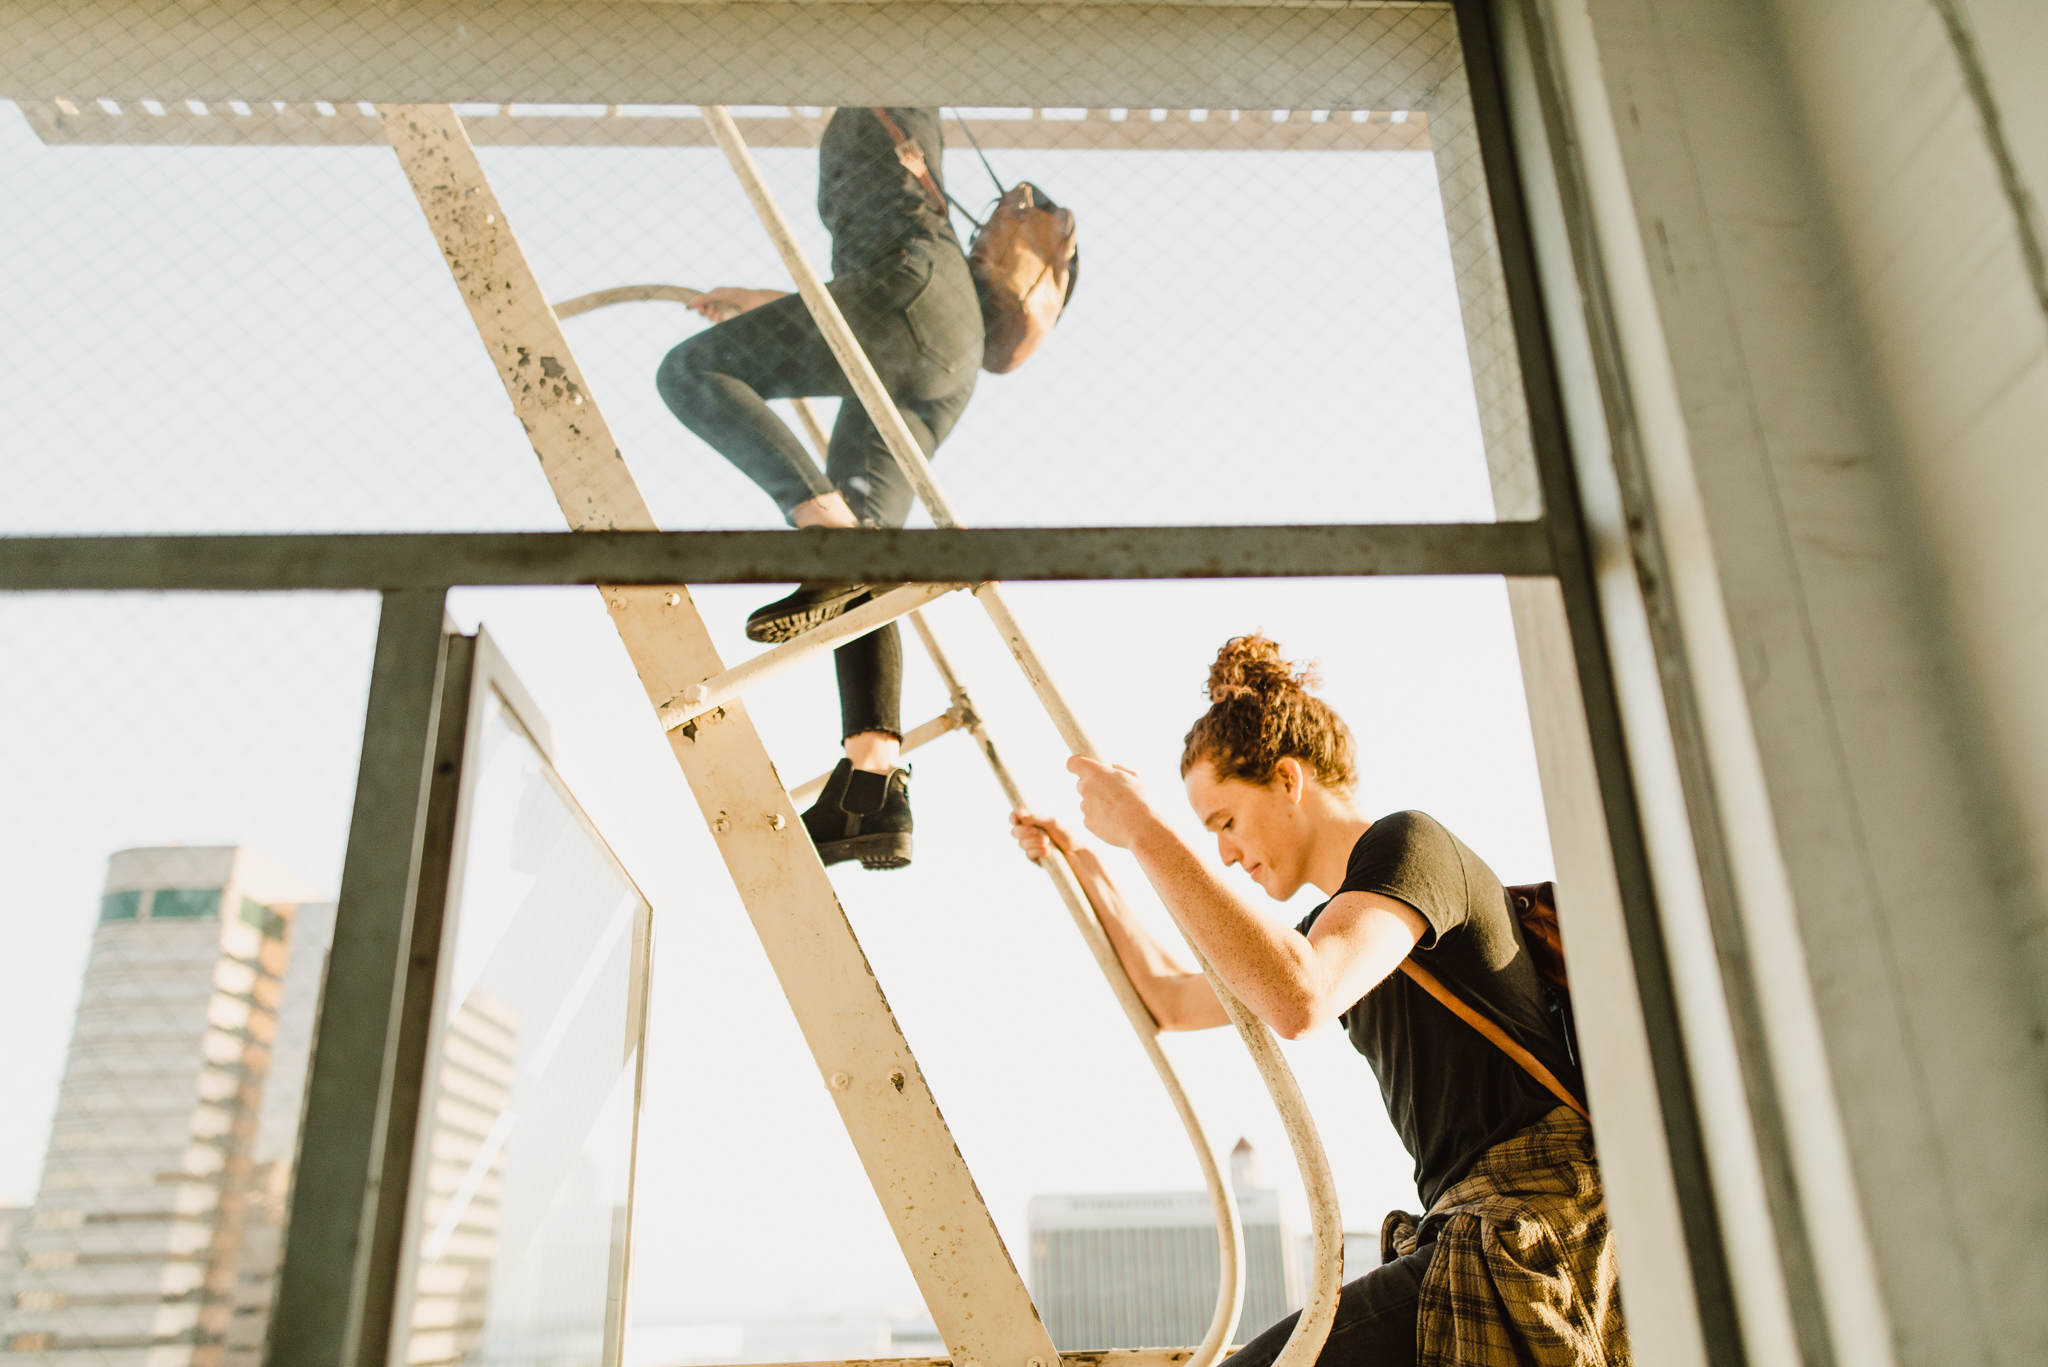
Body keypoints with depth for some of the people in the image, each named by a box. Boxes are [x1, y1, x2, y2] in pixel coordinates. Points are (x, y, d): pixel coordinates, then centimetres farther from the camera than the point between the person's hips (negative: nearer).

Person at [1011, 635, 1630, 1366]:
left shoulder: (1408, 844, -10)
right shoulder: (1336, 922, 18)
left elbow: (1296, 1000, -29)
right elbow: (1173, 1000, 26)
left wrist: (1146, 831, -24)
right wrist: (1083, 866, 23)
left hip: (1533, 1232, -10)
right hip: (1487, 1227, 10)